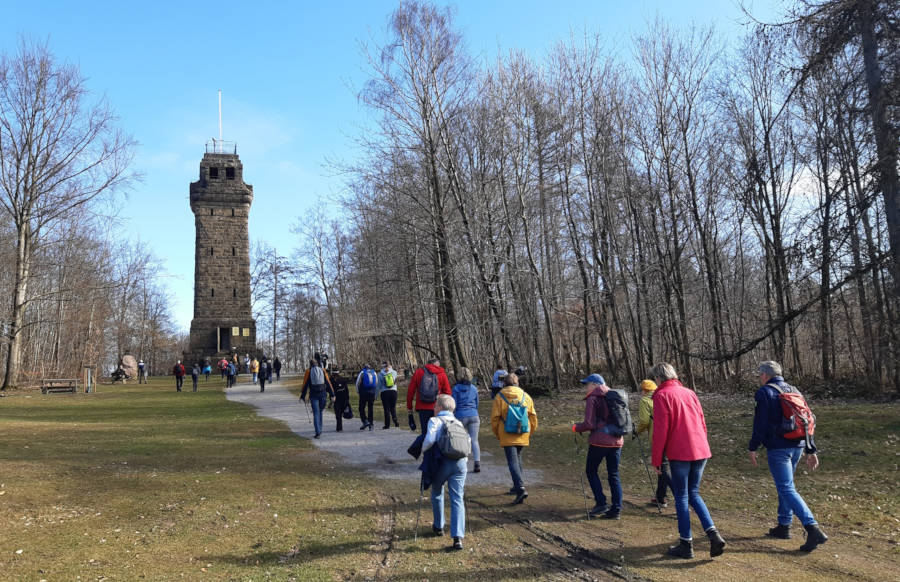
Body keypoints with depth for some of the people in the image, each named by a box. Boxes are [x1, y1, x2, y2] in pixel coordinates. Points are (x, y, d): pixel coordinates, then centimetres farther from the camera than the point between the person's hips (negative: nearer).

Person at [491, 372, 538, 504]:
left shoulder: (499, 397, -4)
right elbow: (533, 416, 7)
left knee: (513, 462, -4)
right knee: (518, 459, 22)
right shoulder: (525, 396, 5)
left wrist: (497, 434, 9)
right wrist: (530, 433, 18)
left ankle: (520, 488, -18)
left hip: (507, 436, -4)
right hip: (523, 436, 4)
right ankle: (518, 486, 28)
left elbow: (494, 418, -4)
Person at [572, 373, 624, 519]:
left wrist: (576, 428, 1)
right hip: (616, 441, 6)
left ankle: (601, 503, 4)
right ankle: (616, 509, 10)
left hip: (600, 441, -6)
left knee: (591, 470, 10)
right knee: (614, 474, 10)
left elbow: (589, 424, -14)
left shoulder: (593, 398, -8)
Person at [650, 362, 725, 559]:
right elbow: (702, 424, 16)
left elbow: (660, 430, -11)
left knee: (681, 498, 5)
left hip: (679, 454, -6)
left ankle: (686, 544, 11)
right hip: (701, 451, 6)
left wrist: (656, 460, -5)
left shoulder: (662, 395, -7)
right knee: (694, 494, 18)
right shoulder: (689, 393, 14)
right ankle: (713, 533, 3)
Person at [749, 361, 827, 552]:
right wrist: (811, 451, 18)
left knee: (787, 489, -8)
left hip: (777, 448, -8)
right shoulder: (794, 391, 14)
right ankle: (784, 526, 28)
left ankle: (813, 529, -18)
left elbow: (760, 423, -12)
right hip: (797, 447, 8)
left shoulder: (764, 392, -7)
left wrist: (753, 448, -5)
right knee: (784, 485, 20)